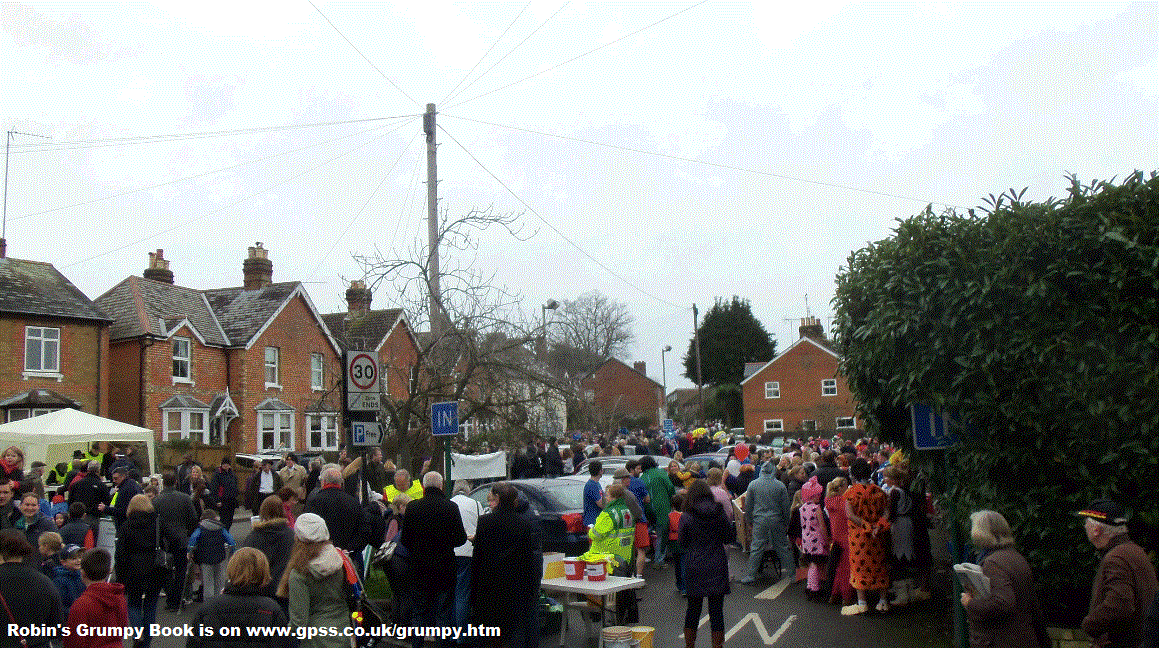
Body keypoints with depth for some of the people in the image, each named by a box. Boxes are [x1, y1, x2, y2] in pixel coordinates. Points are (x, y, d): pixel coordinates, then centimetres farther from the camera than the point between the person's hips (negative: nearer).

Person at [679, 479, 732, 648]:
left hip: (694, 567, 0)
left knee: (693, 609, 12)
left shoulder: (686, 517, -6)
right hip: (716, 567, 0)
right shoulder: (719, 513, -4)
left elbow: (682, 544, 1)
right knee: (716, 610, 4)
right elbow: (728, 536, 5)